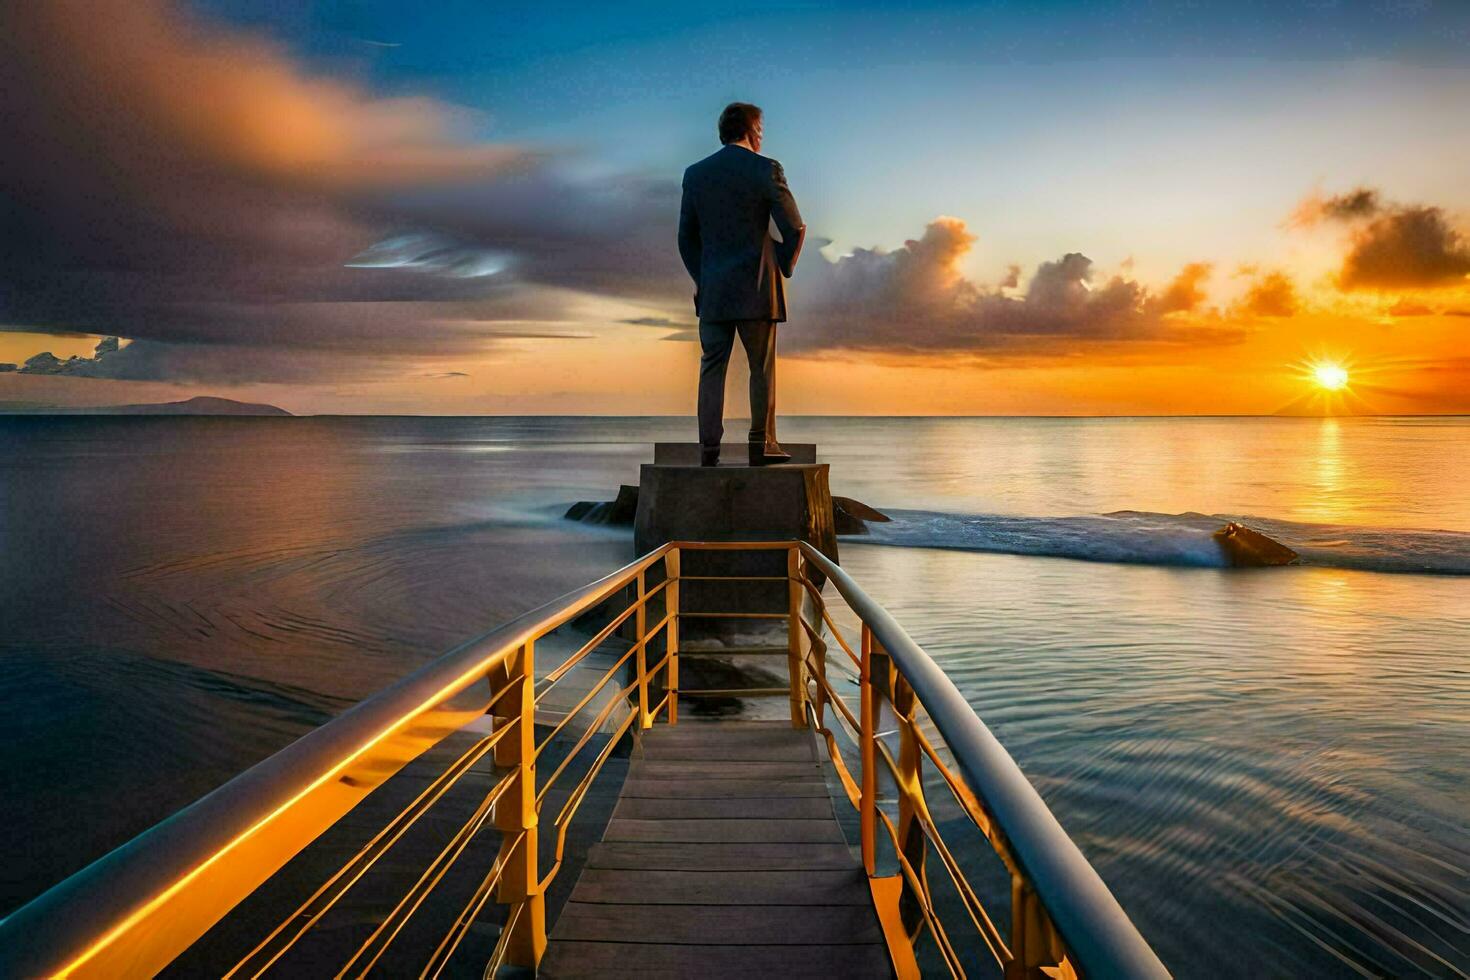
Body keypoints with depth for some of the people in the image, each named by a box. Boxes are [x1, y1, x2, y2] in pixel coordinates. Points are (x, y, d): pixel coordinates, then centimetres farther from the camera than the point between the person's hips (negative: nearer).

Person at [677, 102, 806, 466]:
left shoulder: (695, 173, 8)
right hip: (756, 287, -3)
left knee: (712, 367, 6)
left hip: (712, 289, 3)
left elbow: (686, 236, 11)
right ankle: (762, 444, 5)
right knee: (762, 367, 4)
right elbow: (794, 228, -5)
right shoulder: (766, 169, -4)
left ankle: (709, 446, 2)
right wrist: (784, 268, 9)